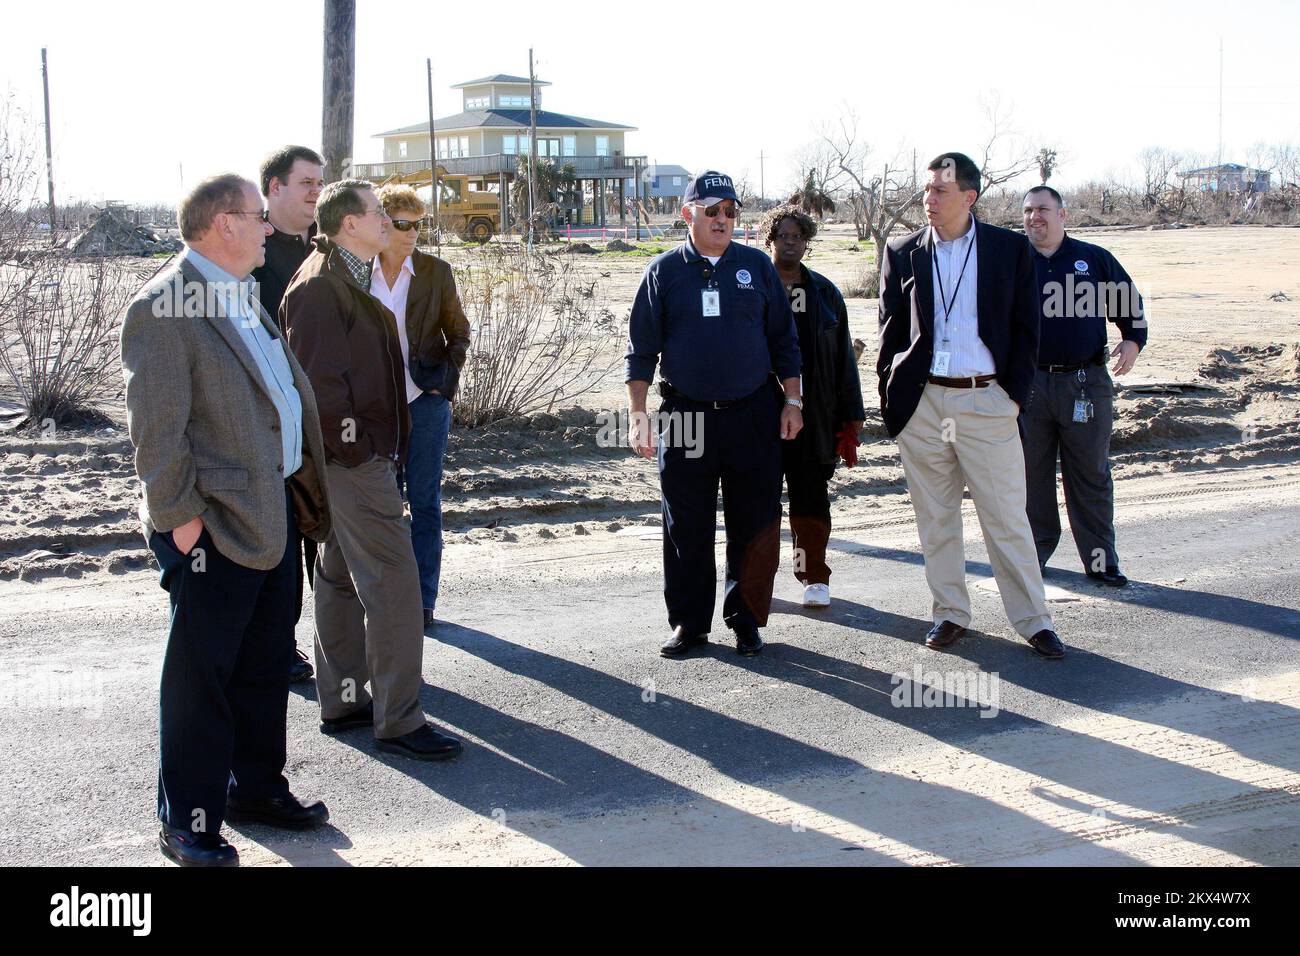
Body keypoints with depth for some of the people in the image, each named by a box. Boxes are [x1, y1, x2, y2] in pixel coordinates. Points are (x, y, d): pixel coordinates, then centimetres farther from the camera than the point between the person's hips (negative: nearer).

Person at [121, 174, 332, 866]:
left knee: (265, 667, 18)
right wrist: (178, 515, -18)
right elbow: (156, 425, -18)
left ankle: (257, 788, 33)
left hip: (276, 511, 9)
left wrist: (304, 494, 16)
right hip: (217, 526, -9)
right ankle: (188, 824, 14)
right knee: (201, 677, 2)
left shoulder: (243, 297, 14)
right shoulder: (164, 306, -15)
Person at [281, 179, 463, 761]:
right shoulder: (320, 284, -16)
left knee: (341, 577, 16)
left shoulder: (350, 277, 16)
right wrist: (351, 442, -18)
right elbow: (315, 375, -22)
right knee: (393, 583, -9)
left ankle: (342, 701, 26)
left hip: (361, 453, 11)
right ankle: (397, 720, -3)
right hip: (354, 458, -11)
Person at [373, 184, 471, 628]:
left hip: (425, 401, -1)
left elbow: (458, 332, 7)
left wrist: (446, 376, -5)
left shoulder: (436, 271, -1)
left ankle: (423, 600, 13)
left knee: (425, 502, 5)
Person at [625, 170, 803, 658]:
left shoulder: (757, 266, 7)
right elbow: (641, 348, 5)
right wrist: (638, 414, -2)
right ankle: (689, 622, 18)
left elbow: (783, 340, 12)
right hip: (686, 418, -1)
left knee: (754, 526, 4)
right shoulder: (664, 271, 5)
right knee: (687, 529, 5)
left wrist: (792, 401, 6)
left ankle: (745, 618, 18)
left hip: (754, 416, 1)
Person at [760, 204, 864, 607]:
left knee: (811, 499, 5)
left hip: (813, 417, 2)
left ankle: (814, 577, 15)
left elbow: (843, 357, 11)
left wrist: (851, 413, 7)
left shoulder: (825, 294, 10)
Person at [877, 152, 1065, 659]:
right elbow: (890, 332, 10)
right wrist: (891, 398, 3)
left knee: (1007, 518, 1)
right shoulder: (903, 253, 6)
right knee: (935, 518, 9)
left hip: (987, 402, -2)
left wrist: (1015, 393, -2)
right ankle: (950, 613, 21)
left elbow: (1026, 327, 5)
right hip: (921, 403, 2)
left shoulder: (1010, 248, 3)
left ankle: (1033, 620, 11)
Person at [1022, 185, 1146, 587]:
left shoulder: (1094, 259, 8)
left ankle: (1100, 559, 11)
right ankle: (1034, 552, 18)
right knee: (1032, 474, 6)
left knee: (1091, 474, 4)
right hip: (1029, 384, 1)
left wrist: (1133, 341, -4)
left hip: (1086, 383, 0)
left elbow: (1130, 304, 14)